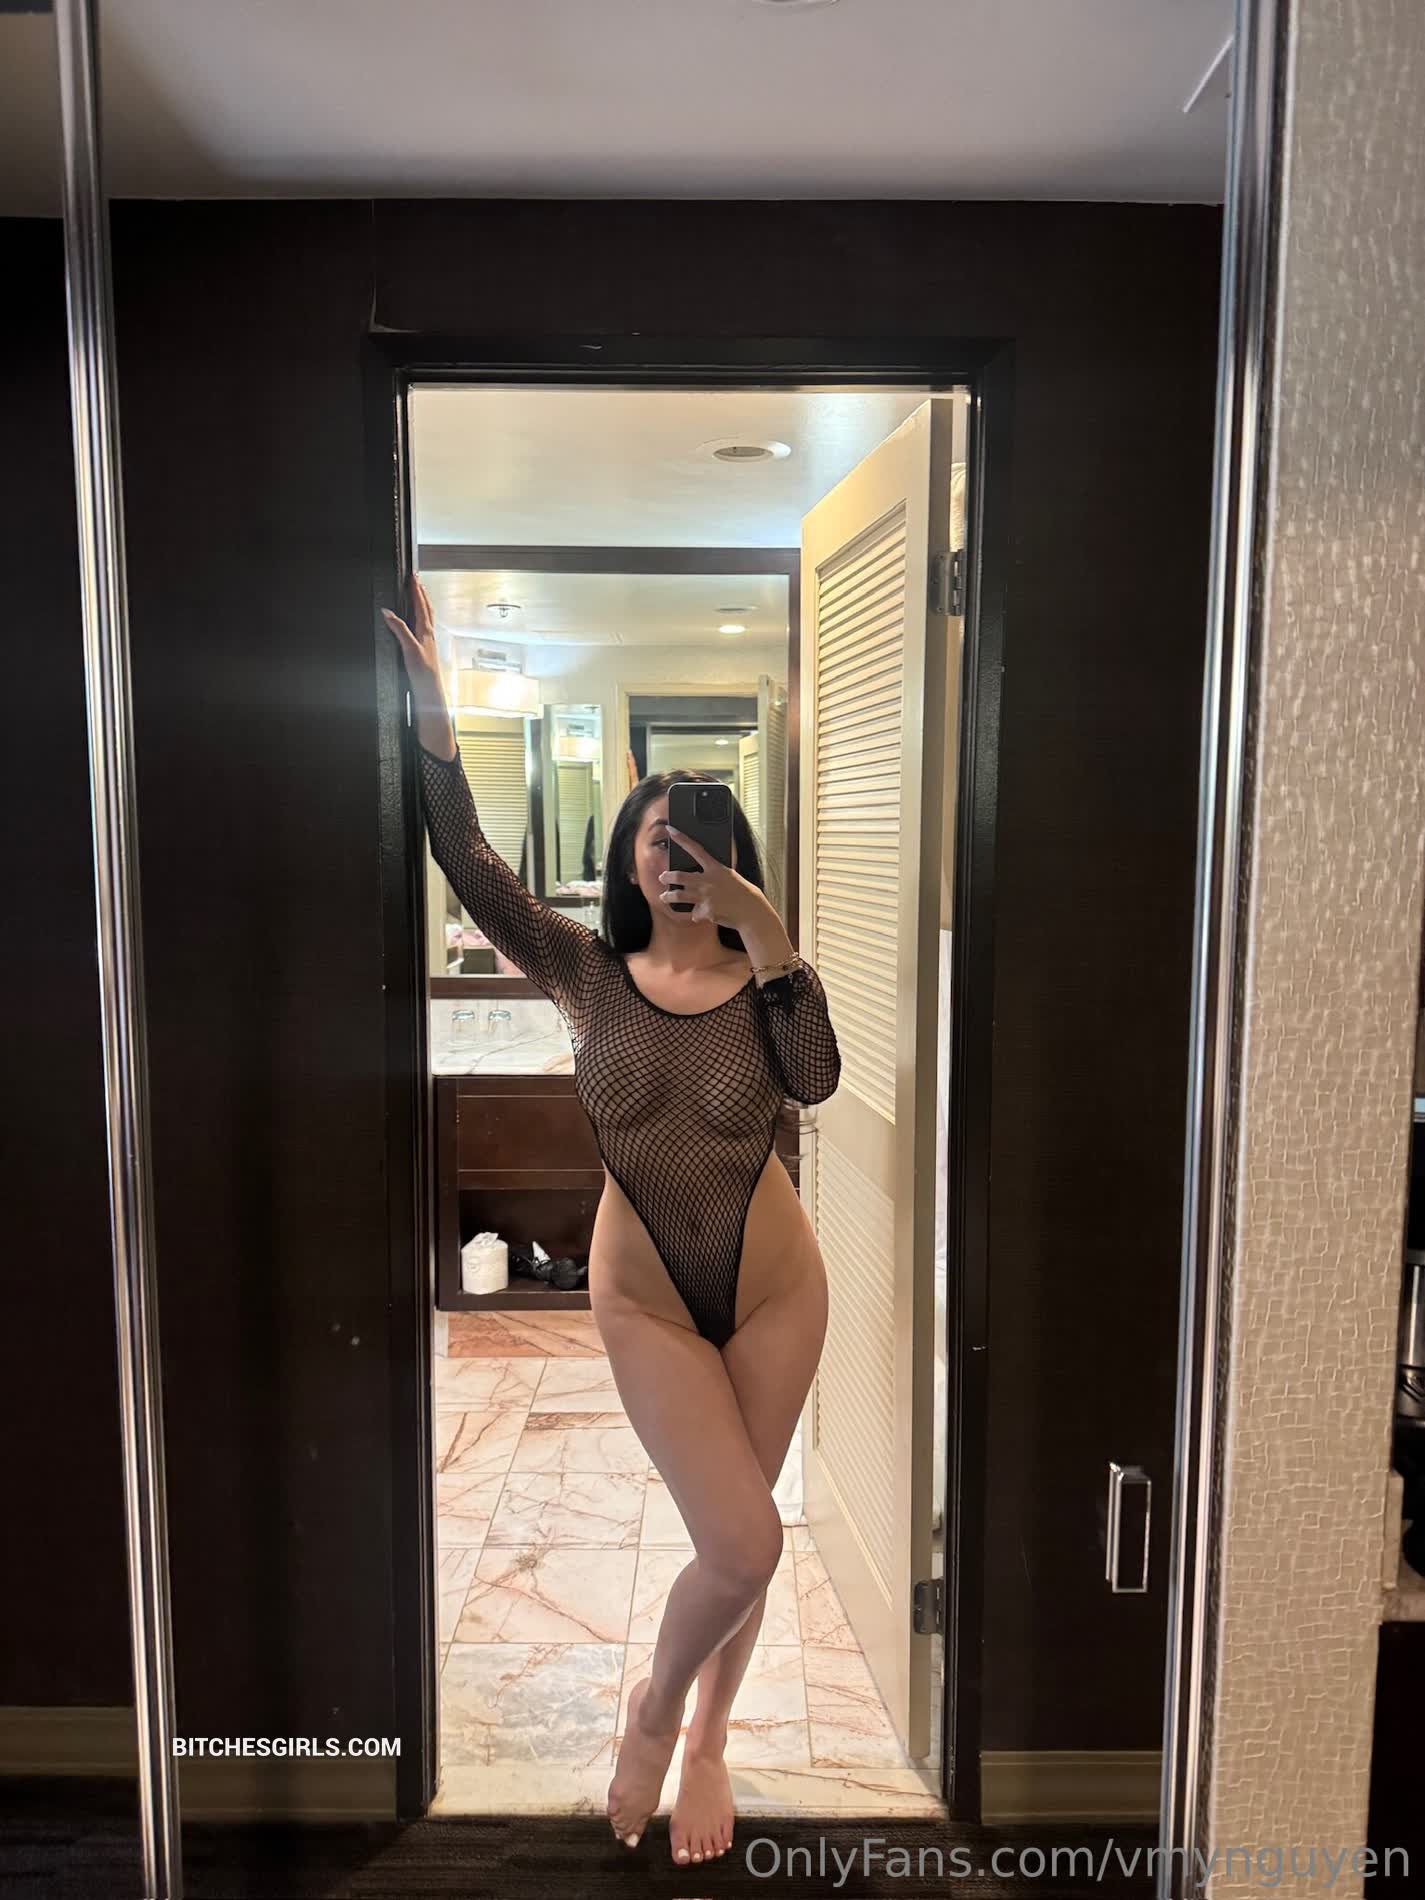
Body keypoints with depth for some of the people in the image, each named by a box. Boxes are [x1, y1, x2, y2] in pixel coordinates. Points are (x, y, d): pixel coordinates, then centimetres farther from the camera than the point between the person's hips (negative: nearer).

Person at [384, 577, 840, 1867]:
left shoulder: (766, 980, -5)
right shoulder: (588, 973, -7)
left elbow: (816, 1081, -25)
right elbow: (471, 868, -19)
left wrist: (767, 933, -31)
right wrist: (434, 723, -28)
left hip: (773, 1286, 2)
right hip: (646, 1297, -1)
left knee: (740, 1541, 15)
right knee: (744, 1545, -6)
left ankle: (705, 1744, 43)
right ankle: (655, 1709, 28)